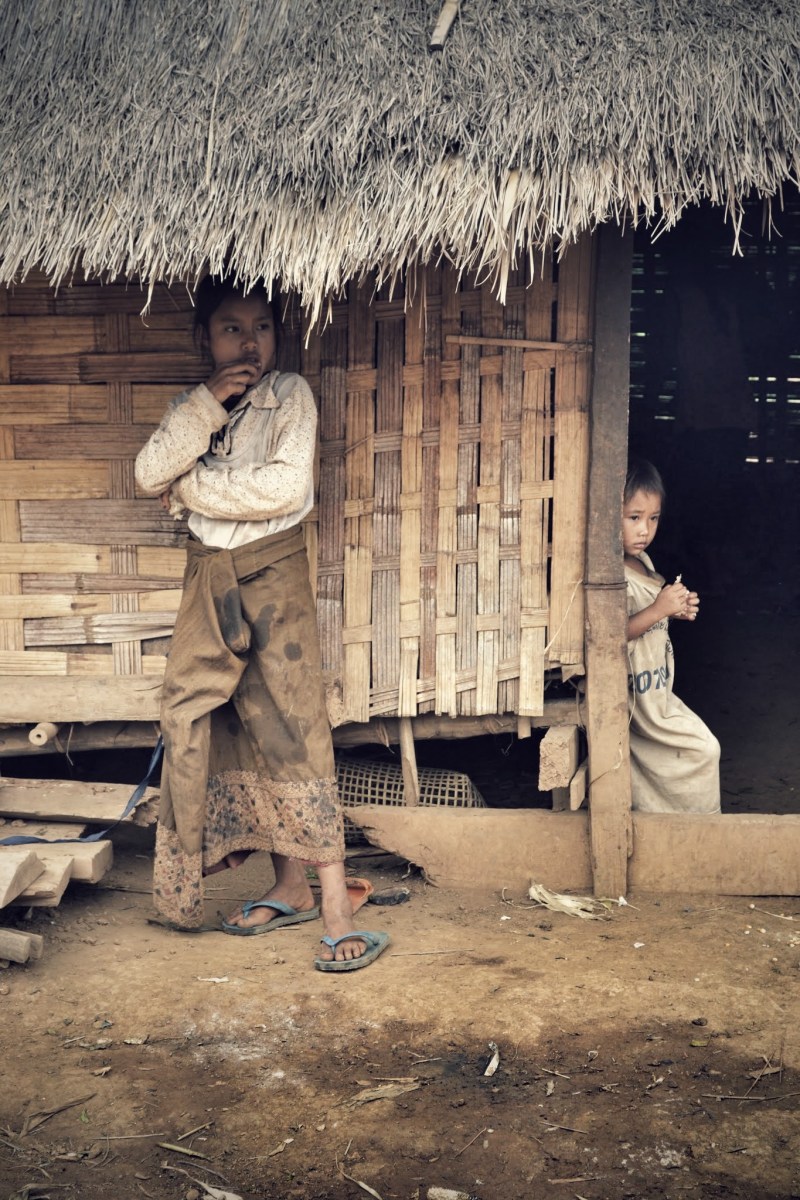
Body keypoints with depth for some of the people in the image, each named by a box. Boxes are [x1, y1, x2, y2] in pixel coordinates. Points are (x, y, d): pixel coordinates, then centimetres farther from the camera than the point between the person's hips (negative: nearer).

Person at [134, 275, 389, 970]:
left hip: (273, 574, -6)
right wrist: (206, 404, -16)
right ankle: (291, 888, 18)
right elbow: (151, 475, -7)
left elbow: (286, 487, -19)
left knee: (290, 729, -10)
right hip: (209, 579, 6)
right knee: (194, 721, 7)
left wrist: (192, 487, -10)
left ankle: (338, 912, -9)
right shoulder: (193, 408, 10)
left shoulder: (291, 396, -4)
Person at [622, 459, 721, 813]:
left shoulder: (642, 561, 8)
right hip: (636, 696, -9)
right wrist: (658, 610, -31)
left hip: (656, 688, 9)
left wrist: (676, 609, 4)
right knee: (703, 750, -3)